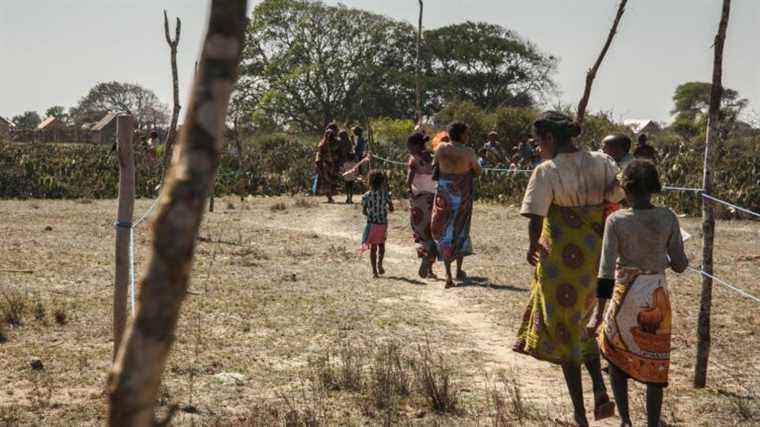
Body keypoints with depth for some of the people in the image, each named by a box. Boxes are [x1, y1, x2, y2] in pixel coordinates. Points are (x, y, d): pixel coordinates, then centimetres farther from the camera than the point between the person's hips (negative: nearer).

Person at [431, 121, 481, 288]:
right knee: (461, 230, 16)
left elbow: (434, 166, 7)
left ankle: (448, 274, -2)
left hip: (444, 194, 1)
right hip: (463, 195, -1)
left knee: (445, 231, 8)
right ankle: (459, 271, 24)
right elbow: (478, 172, 0)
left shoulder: (441, 148, -5)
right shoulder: (468, 152, -12)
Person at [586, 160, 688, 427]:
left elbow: (606, 270, -15)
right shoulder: (668, 218, -7)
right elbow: (680, 265, -3)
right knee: (654, 362, 13)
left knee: (614, 352, 20)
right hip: (657, 297, 2)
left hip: (625, 297, -2)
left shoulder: (616, 221, -13)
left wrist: (598, 313, -12)